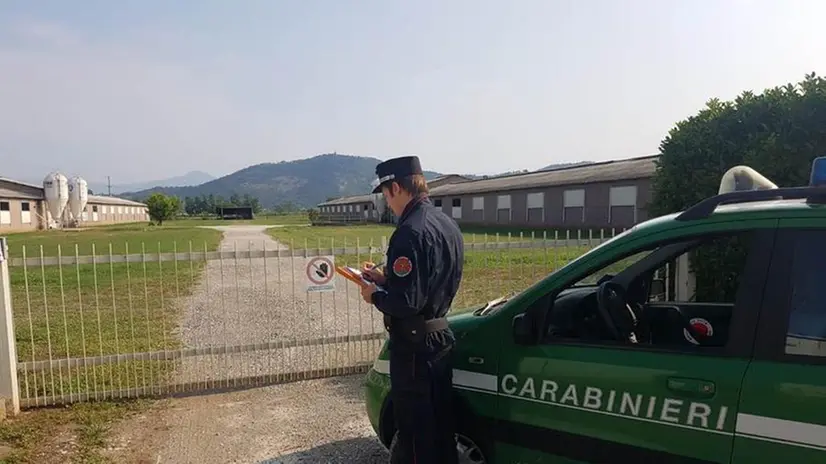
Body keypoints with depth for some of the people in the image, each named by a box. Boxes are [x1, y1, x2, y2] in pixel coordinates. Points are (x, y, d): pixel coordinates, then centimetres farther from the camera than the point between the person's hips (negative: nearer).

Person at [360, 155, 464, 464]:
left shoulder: (411, 232, -22)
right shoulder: (447, 224, 8)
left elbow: (405, 302, -26)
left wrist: (375, 295, -8)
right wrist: (386, 278, 10)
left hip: (414, 343, -9)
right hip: (441, 335, 9)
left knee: (415, 431, 5)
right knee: (440, 427, 21)